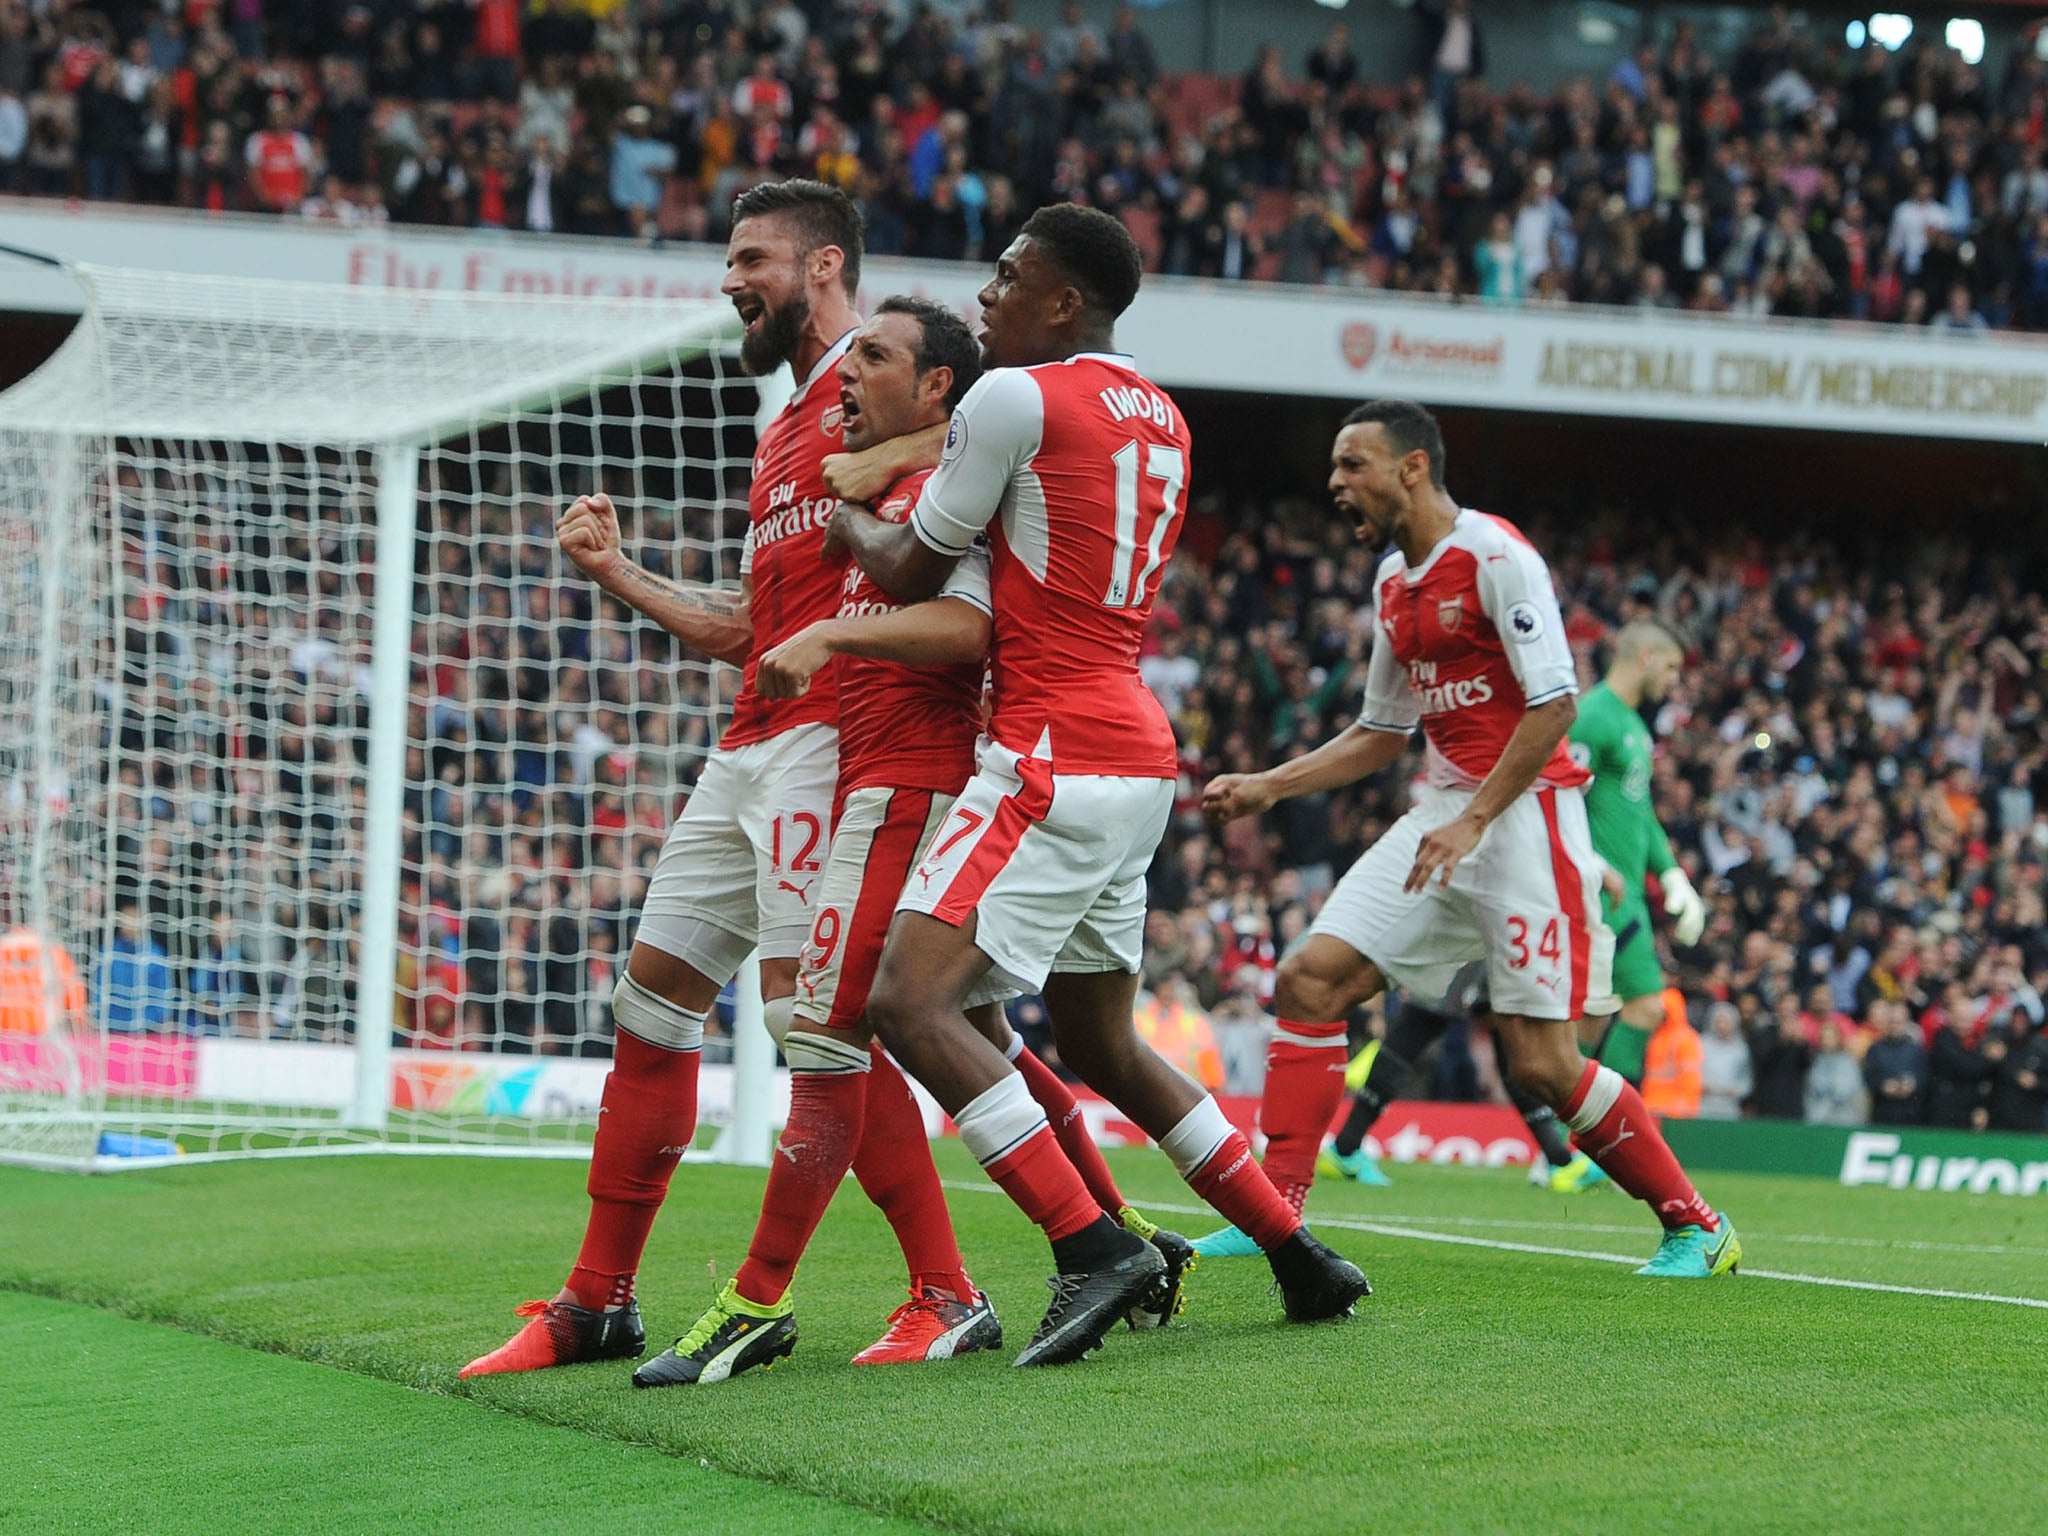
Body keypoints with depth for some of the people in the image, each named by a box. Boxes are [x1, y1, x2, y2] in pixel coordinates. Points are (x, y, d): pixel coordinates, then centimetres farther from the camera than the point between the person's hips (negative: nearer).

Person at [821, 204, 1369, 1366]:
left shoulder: (1015, 398, -9)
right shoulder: (1161, 419, 17)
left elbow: (914, 574, -2)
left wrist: (847, 516, 17)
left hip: (1056, 763, -9)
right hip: (1139, 756, 9)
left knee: (910, 1000, -15)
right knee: (1100, 1044, 20)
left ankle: (1093, 1247, -23)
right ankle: (1300, 1258, 21)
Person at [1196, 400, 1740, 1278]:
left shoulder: (1497, 557, -12)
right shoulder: (1392, 585, 14)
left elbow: (1555, 705, -17)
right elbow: (1381, 734, 23)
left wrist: (1473, 822, -21)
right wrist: (1266, 788, 14)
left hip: (1524, 812, -8)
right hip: (1447, 811, 8)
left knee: (1540, 1063, -11)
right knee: (1310, 979, -6)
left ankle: (1696, 1228, 4)